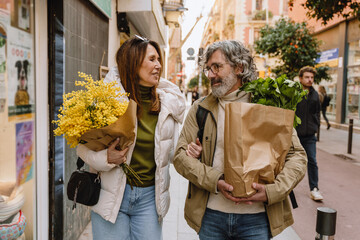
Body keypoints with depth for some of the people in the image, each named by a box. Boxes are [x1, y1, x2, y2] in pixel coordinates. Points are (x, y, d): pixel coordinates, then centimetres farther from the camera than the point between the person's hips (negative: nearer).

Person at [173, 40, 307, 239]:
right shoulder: (200, 109, 3)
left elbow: (297, 156, -2)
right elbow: (180, 155, -1)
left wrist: (271, 191, -17)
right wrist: (215, 181, -15)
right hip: (210, 215, 2)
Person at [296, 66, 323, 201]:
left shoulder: (315, 94, 9)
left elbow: (317, 111, 20)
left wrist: (316, 126, 12)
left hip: (310, 135, 3)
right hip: (294, 133, -3)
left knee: (312, 161, 1)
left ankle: (314, 189, 8)